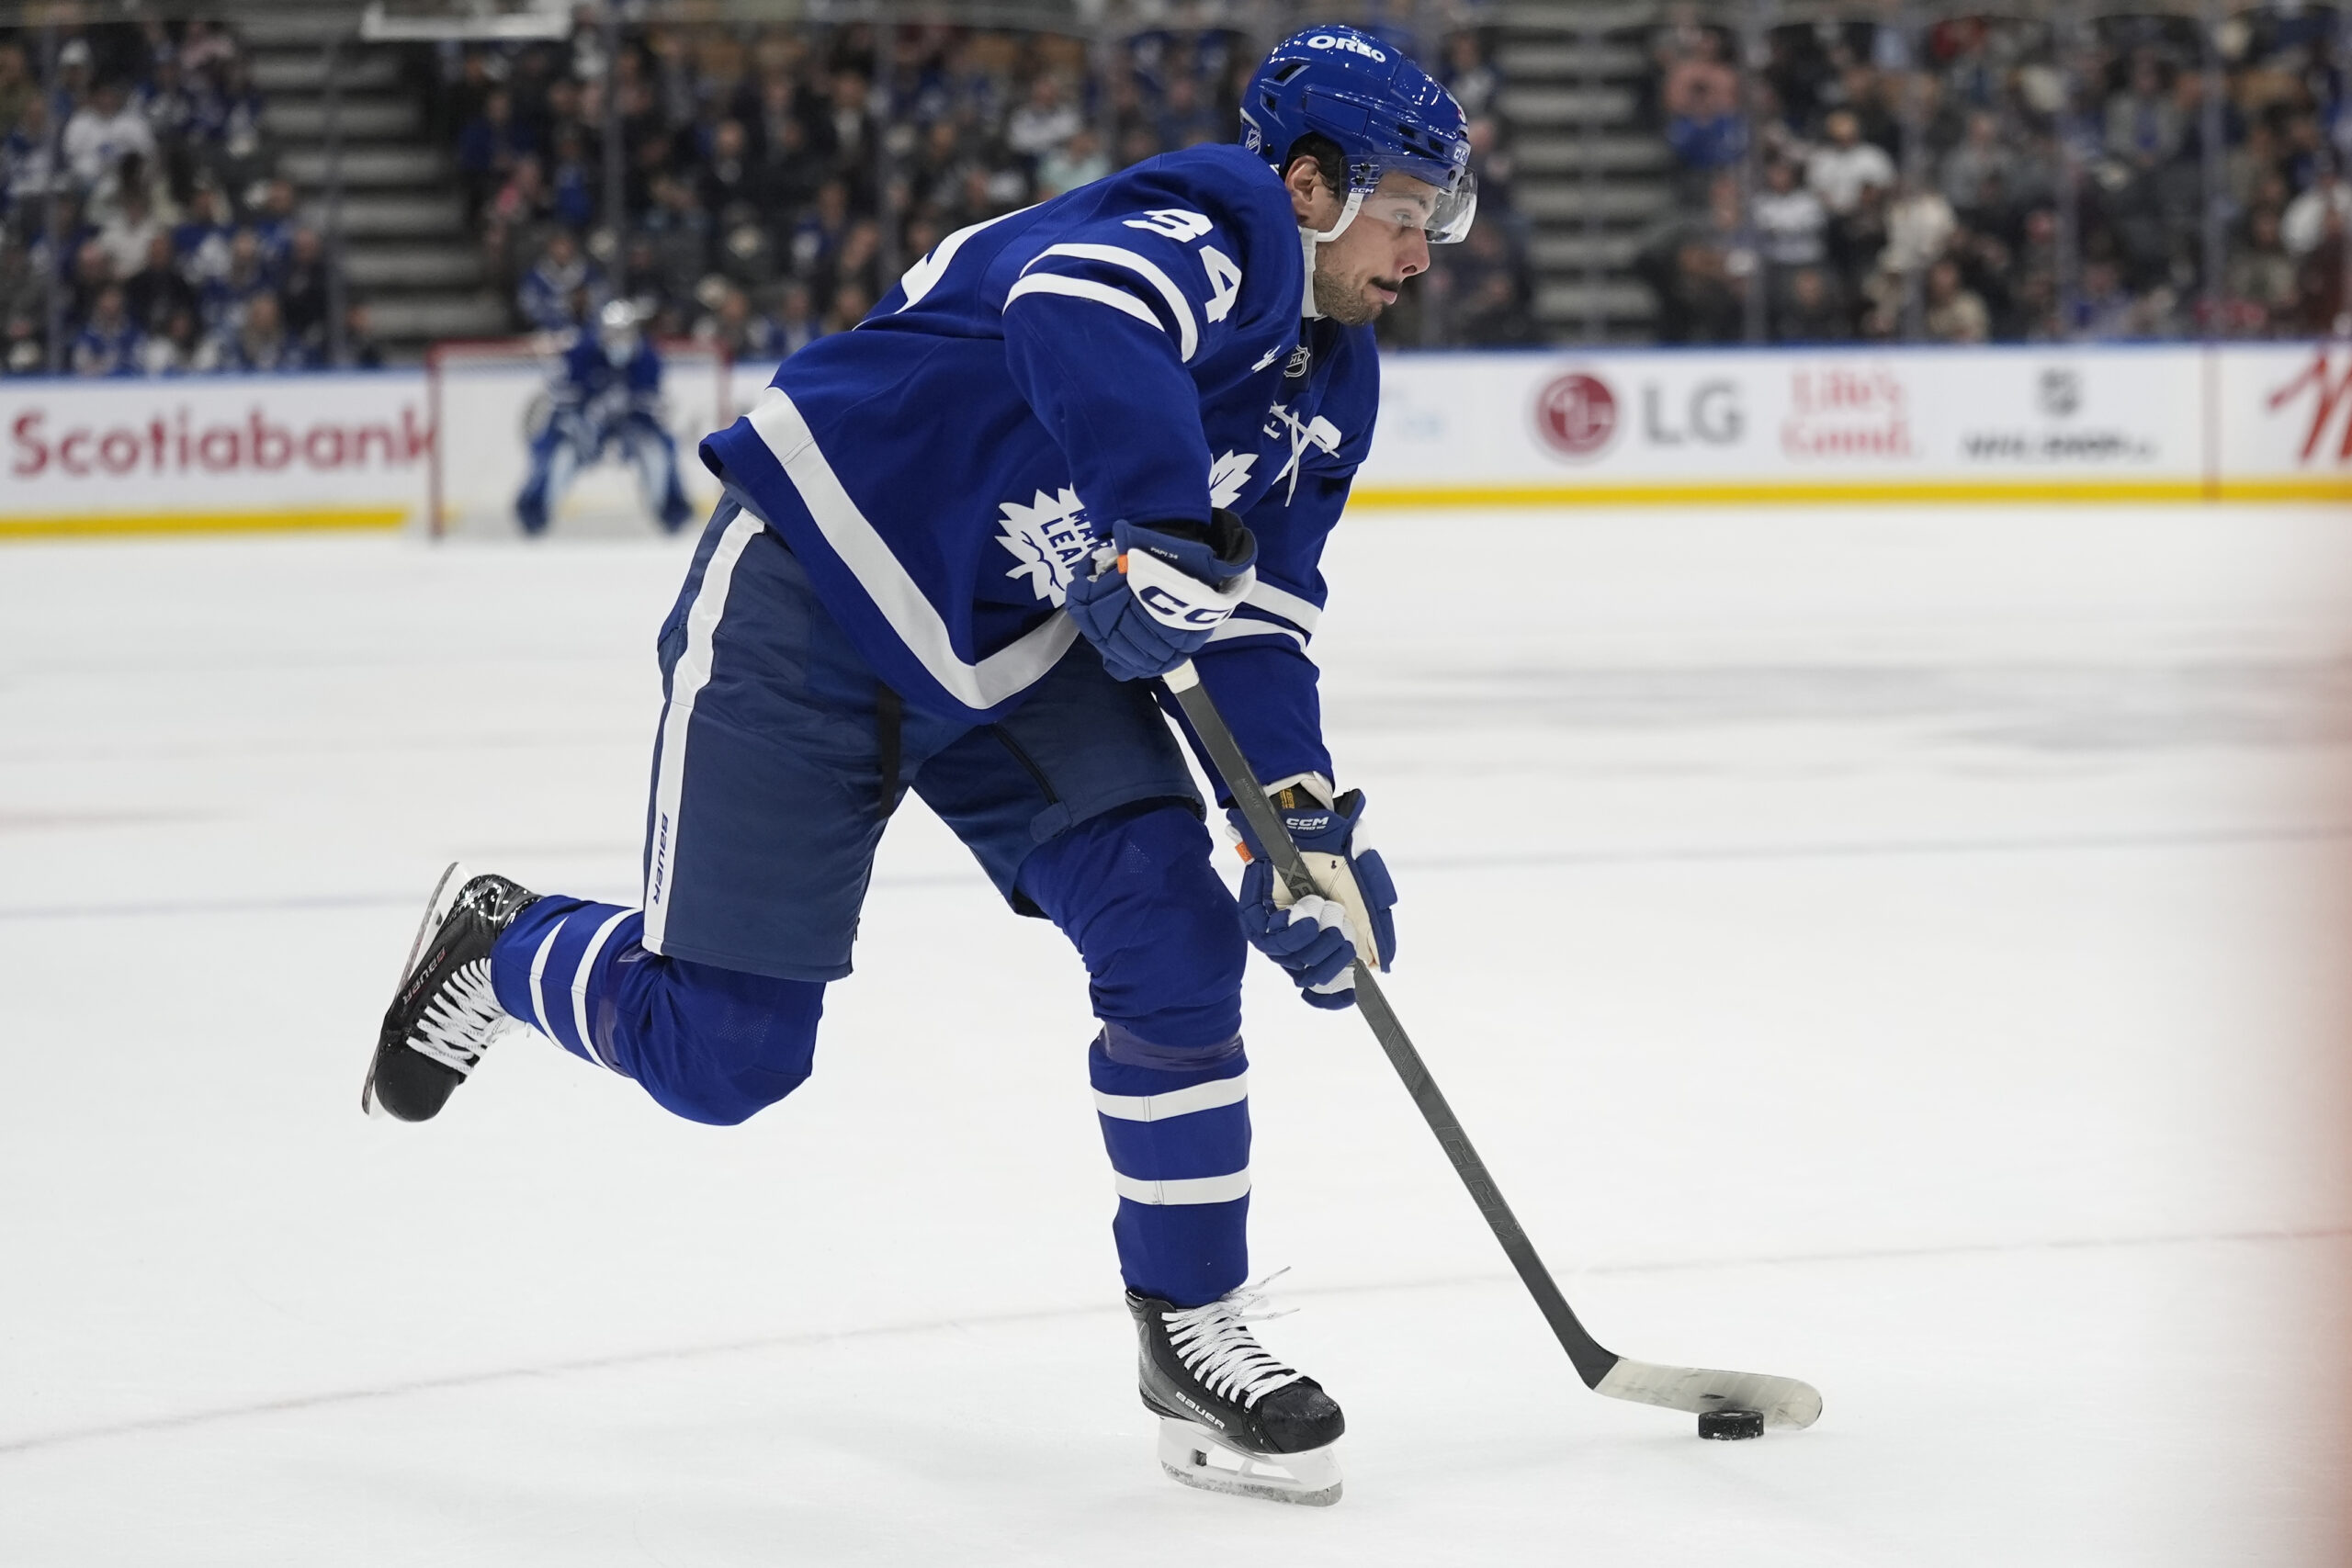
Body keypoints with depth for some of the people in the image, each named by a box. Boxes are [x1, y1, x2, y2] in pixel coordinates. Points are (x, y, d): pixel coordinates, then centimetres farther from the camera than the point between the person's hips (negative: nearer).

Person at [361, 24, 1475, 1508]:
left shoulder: (1330, 386, 8)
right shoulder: (1219, 226, -21)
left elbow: (1257, 617, 9)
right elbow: (1078, 309, -45)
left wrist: (1309, 817, -4)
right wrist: (1164, 530, -49)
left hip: (1021, 656, 8)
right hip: (814, 600, -8)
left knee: (1176, 934, -10)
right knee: (722, 1047, -5)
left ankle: (1193, 1334, 2)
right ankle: (498, 951, 28)